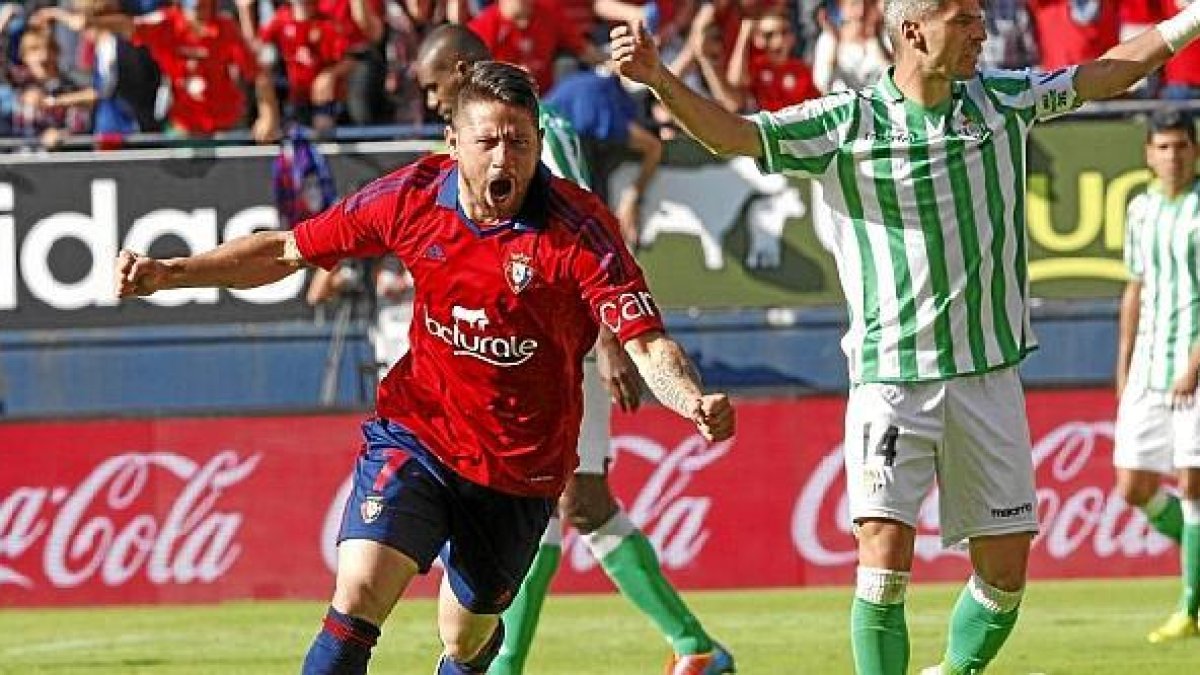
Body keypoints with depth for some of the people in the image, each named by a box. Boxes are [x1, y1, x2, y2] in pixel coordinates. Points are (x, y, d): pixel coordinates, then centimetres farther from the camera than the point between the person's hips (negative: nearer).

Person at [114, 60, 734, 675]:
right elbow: (286, 251, 2)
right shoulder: (413, 196, -11)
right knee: (358, 595, -22)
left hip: (520, 470, -1)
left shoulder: (579, 228, -19)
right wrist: (166, 273, -7)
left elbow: (647, 345, -24)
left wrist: (695, 402, -45)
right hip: (415, 434, 1)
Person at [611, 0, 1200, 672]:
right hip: (890, 381, -3)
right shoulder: (847, 123, -6)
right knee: (885, 561, -15)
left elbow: (1109, 73, 15)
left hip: (988, 377, 4)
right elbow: (732, 133, -12)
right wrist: (658, 78, -27)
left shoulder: (1003, 100, 5)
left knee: (1005, 572, 6)